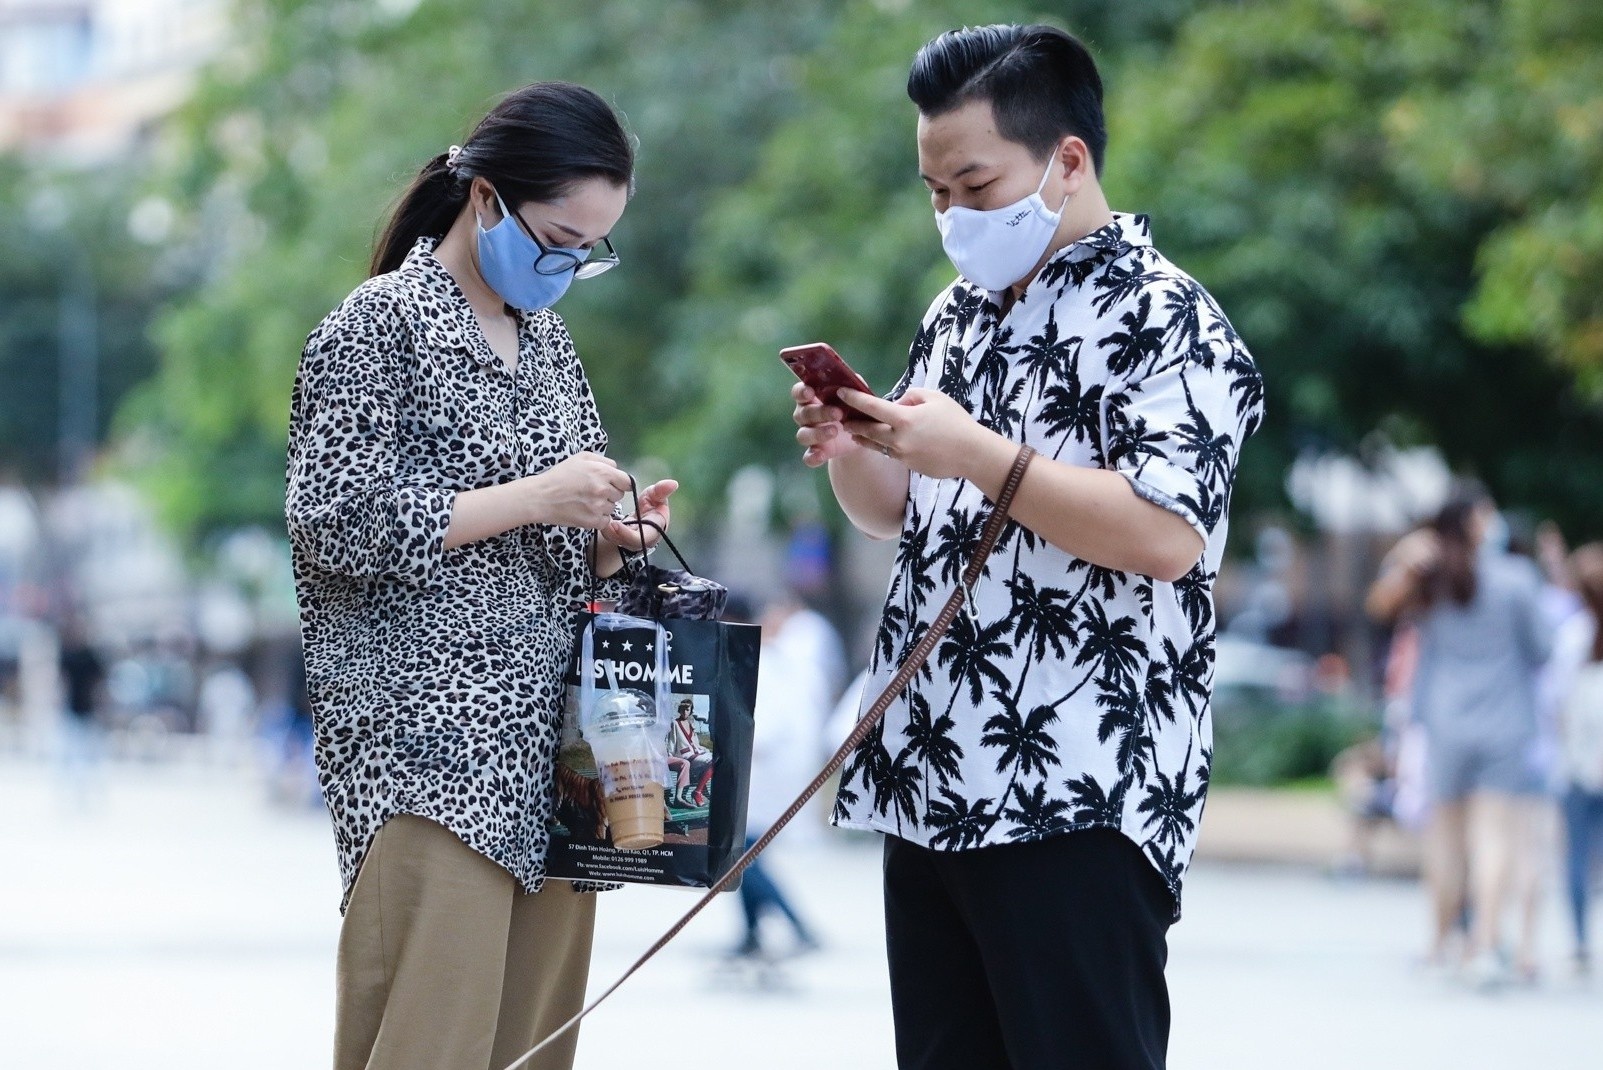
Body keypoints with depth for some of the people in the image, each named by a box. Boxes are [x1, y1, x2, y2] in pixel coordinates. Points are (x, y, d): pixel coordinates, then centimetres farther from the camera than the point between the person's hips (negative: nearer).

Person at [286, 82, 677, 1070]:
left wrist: (613, 540, 4)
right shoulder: (383, 322, -3)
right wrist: (531, 499, -14)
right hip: (429, 752, -7)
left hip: (548, 747, 7)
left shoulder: (547, 337, 19)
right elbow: (335, 524, -12)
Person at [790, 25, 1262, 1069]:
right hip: (932, 781, 8)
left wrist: (977, 453, -20)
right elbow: (899, 511, 26)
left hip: (1080, 801, -8)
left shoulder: (1165, 321, -7)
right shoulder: (961, 313, 19)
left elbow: (1165, 535, -19)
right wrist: (849, 452, 4)